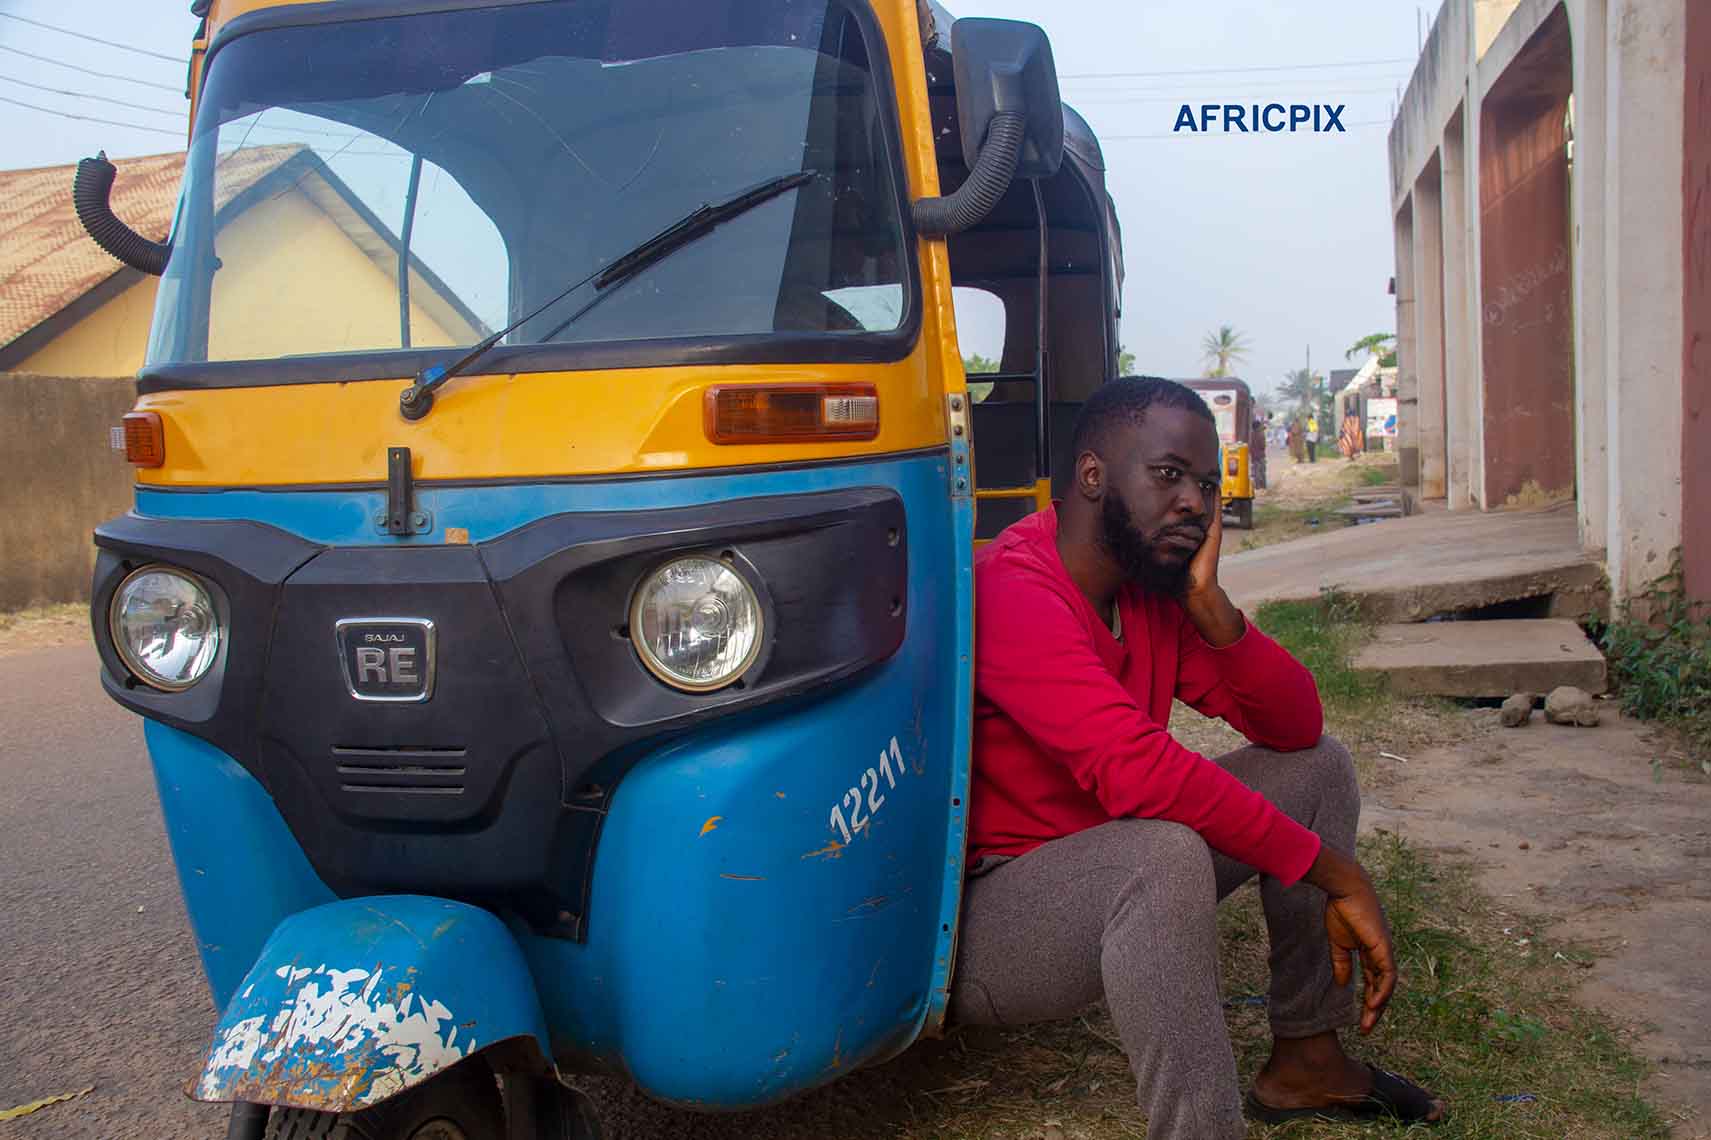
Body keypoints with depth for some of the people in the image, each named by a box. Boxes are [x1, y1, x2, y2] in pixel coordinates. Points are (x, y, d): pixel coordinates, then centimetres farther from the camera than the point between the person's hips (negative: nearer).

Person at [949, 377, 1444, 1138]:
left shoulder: (1155, 589, 3)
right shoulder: (1014, 591, -25)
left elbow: (1297, 727, 1)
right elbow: (1138, 773, -35)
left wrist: (1208, 605, -15)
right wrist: (1336, 873, -28)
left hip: (1111, 880, 9)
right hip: (984, 915, -9)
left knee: (1317, 765, 8)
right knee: (1165, 854, -37)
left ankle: (1305, 1061, 15)